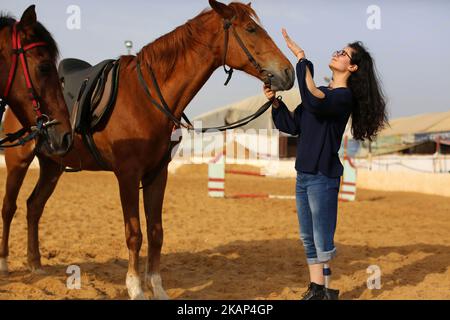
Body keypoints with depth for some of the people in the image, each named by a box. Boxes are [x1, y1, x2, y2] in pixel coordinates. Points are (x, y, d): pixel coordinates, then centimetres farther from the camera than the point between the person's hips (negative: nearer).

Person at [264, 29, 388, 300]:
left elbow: (314, 101, -36)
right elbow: (294, 125, 14)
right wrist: (276, 102, -1)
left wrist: (302, 58, -31)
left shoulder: (344, 96, -13)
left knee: (323, 242, -3)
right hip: (304, 174, 9)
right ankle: (316, 290, 25)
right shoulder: (322, 91, 14)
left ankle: (330, 292, 9)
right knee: (308, 239, 15)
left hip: (323, 176, -9)